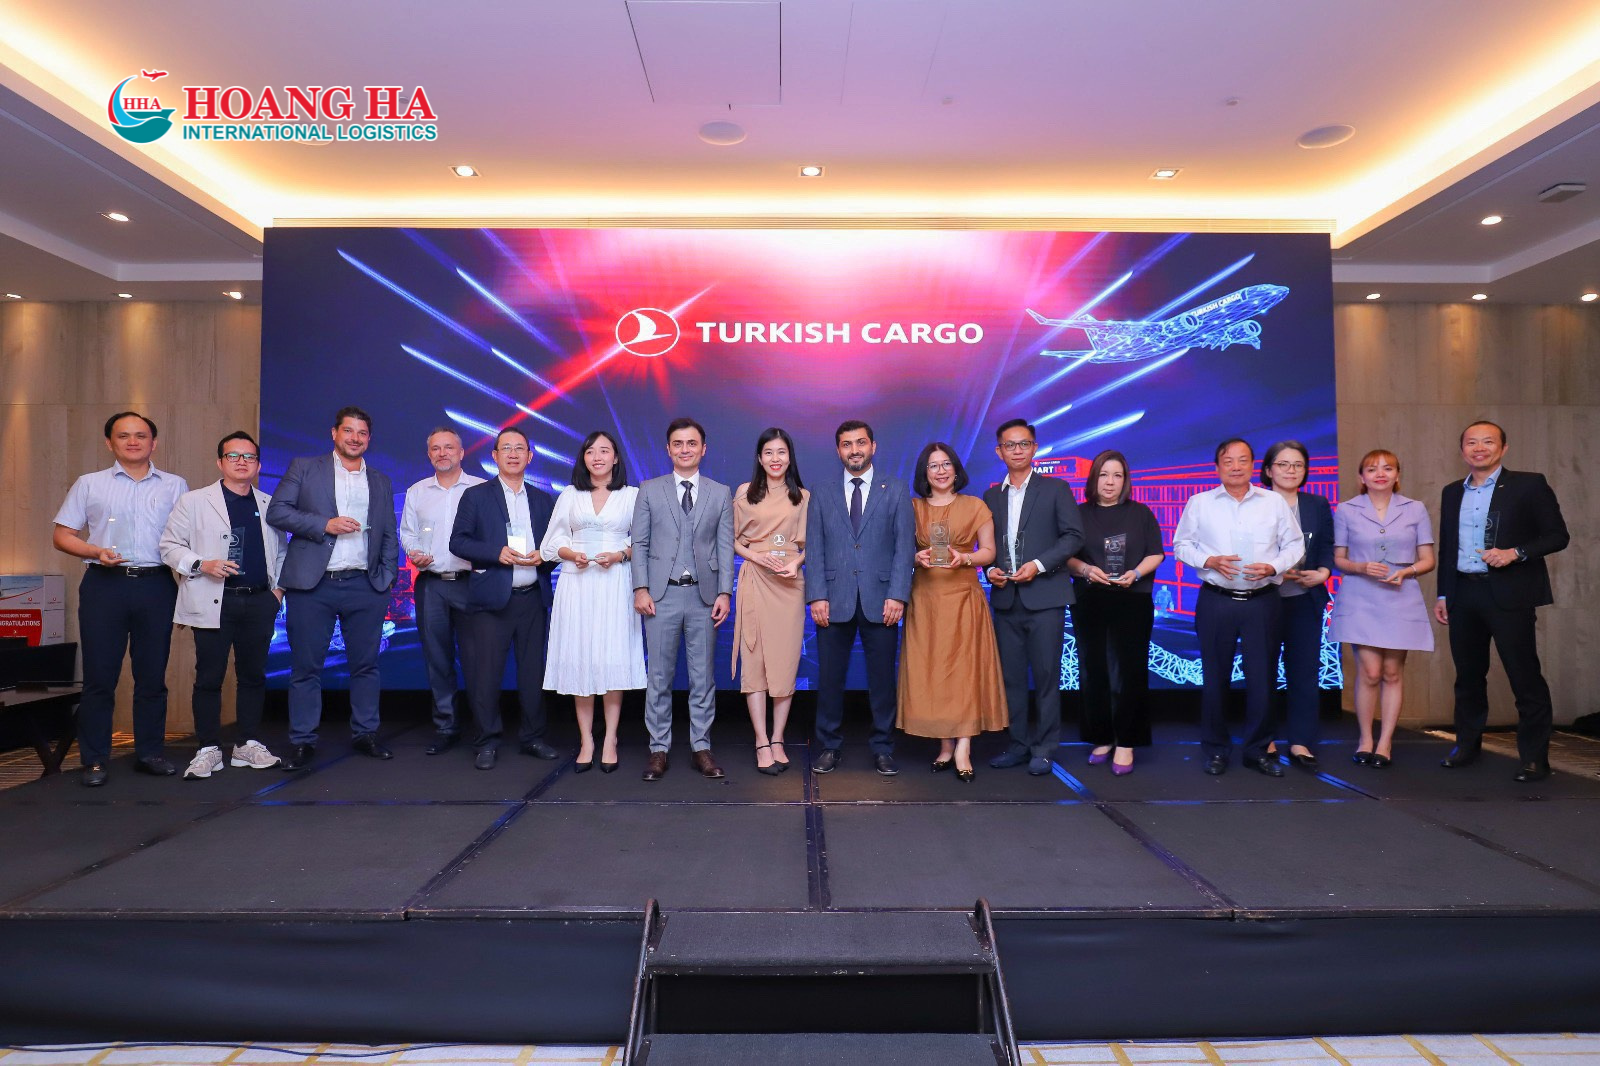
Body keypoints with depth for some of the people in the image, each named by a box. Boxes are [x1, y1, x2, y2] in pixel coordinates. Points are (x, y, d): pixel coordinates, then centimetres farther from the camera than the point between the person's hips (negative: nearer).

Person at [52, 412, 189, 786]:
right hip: (105, 584, -1)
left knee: (153, 675, 6)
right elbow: (62, 535, 8)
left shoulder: (175, 486, 11)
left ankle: (150, 752, 16)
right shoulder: (89, 485, 10)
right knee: (99, 675, 0)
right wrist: (96, 552, -10)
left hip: (157, 585, 1)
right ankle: (94, 760, 9)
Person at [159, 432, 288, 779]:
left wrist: (279, 587, 10)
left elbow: (281, 550, 21)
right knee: (209, 678, 1)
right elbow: (169, 546, 2)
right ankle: (208, 749, 12)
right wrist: (201, 565, -15)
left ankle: (248, 744, 19)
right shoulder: (193, 502, 3)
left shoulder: (270, 506, 13)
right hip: (213, 603, -3)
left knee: (253, 675, 9)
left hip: (259, 603, 3)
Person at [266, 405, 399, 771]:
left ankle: (365, 734, 19)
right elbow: (276, 511, -1)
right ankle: (302, 741, 13)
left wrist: (387, 576, 5)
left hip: (365, 587, 3)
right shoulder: (305, 468, 7)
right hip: (313, 585, -2)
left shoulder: (381, 481, 15)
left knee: (365, 664, 8)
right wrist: (324, 524, -13)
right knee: (305, 667, 3)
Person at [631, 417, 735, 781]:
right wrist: (641, 588, -6)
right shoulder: (649, 490, 6)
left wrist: (725, 592, -5)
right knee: (659, 675, 5)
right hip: (662, 593, -1)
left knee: (703, 675, 7)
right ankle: (659, 748, 15)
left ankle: (701, 747, 17)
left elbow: (726, 547, 4)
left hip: (704, 594, 1)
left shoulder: (721, 494, 8)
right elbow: (640, 543, 3)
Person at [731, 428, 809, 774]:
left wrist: (796, 563, -8)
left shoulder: (803, 497, 9)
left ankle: (778, 739, 12)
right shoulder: (744, 493, 6)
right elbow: (733, 540, 8)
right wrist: (758, 556, -9)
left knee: (786, 661, 2)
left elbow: (809, 545, 12)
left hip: (789, 584, 1)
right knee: (754, 661, -4)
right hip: (755, 581, -1)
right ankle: (762, 743, 1)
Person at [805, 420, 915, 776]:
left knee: (882, 679, 6)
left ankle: (883, 749, 19)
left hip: (880, 600, -1)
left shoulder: (895, 490, 7)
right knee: (829, 678, 5)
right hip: (834, 600, 1)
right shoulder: (822, 496, 11)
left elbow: (905, 545, 1)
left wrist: (897, 594, -9)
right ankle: (829, 747, 18)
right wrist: (817, 596, -6)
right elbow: (814, 550, 6)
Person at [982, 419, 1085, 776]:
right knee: (1011, 676, 8)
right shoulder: (991, 495, 13)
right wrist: (990, 569, -3)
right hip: (1005, 599, 4)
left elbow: (1073, 535, -3)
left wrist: (1038, 565, -13)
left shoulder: (1055, 489, 3)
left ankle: (1044, 747, 9)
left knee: (1046, 675, -1)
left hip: (1044, 597, -4)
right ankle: (1018, 743, 18)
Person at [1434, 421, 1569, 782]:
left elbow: (1557, 535, -2)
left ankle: (1534, 758, 8)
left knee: (1525, 678, -1)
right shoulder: (1452, 492, 13)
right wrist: (1442, 595, 14)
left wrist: (1516, 553, -18)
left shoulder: (1529, 485, -1)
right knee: (1468, 675, 12)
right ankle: (1467, 745, 24)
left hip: (1509, 595, -4)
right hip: (1463, 595, 5)